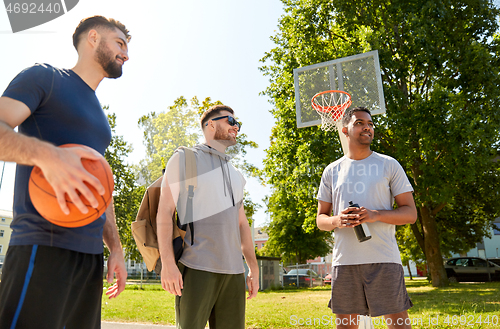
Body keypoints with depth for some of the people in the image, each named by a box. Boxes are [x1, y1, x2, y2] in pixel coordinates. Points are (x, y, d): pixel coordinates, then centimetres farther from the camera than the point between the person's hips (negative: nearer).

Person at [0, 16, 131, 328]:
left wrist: (115, 248, 16)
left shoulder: (100, 118, 23)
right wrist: (46, 154, -30)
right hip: (44, 246, -7)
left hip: (91, 254, 7)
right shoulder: (44, 77, 4)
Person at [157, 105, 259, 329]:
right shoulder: (184, 159, 5)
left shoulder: (235, 174, 22)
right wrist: (167, 263, -13)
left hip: (233, 270, 6)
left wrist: (253, 268, 16)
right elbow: (164, 212, -4)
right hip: (197, 267, -5)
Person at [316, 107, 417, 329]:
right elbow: (320, 219, 13)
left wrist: (375, 215, -15)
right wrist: (336, 220, -11)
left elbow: (410, 214, 4)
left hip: (383, 259, -1)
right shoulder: (332, 171, 11)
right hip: (344, 260, 2)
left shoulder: (389, 165, 7)